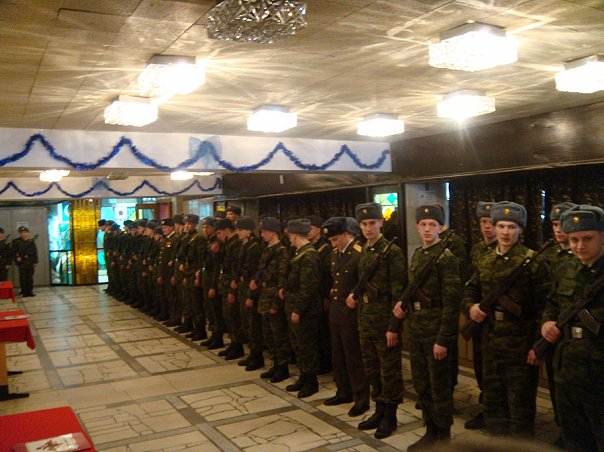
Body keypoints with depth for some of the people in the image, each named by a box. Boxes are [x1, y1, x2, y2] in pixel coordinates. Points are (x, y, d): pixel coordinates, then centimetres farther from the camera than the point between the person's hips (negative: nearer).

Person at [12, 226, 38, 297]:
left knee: (30, 277, 5)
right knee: (23, 277, 1)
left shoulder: (31, 241, 5)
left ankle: (30, 291, 12)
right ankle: (24, 292, 8)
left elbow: (35, 252, 5)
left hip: (30, 262, 1)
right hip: (21, 262, -1)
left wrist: (35, 261, 1)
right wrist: (17, 257, -13)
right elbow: (13, 251, 3)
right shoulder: (16, 241, 3)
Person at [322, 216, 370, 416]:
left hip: (351, 314, -8)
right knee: (338, 356, 17)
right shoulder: (335, 254, 10)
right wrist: (333, 292, 11)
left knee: (354, 358, 2)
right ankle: (344, 393, 32)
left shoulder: (359, 254, -17)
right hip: (335, 312, 8)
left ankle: (361, 399, 15)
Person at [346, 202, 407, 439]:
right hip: (365, 317, 8)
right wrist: (355, 296, 4)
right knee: (372, 368, 16)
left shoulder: (392, 252, -13)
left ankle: (390, 415, 19)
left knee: (389, 369, 6)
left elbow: (398, 293, -16)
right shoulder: (363, 252, 10)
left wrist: (393, 327, -18)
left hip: (384, 319, -7)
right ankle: (379, 410, 30)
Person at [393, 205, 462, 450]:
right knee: (421, 383, 16)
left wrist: (443, 339, -19)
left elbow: (451, 301, -17)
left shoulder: (446, 258, -13)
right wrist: (404, 304, 1)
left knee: (439, 386, 5)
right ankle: (430, 431, 31)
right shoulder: (417, 255, 10)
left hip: (436, 330, -8)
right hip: (416, 328, 8)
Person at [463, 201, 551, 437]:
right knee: (492, 400, 17)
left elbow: (544, 307, -12)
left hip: (521, 344, -6)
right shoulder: (484, 261, 8)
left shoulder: (534, 261, -10)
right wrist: (471, 306, -5)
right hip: (491, 342, 6)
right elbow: (471, 291, 17)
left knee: (521, 402, 6)